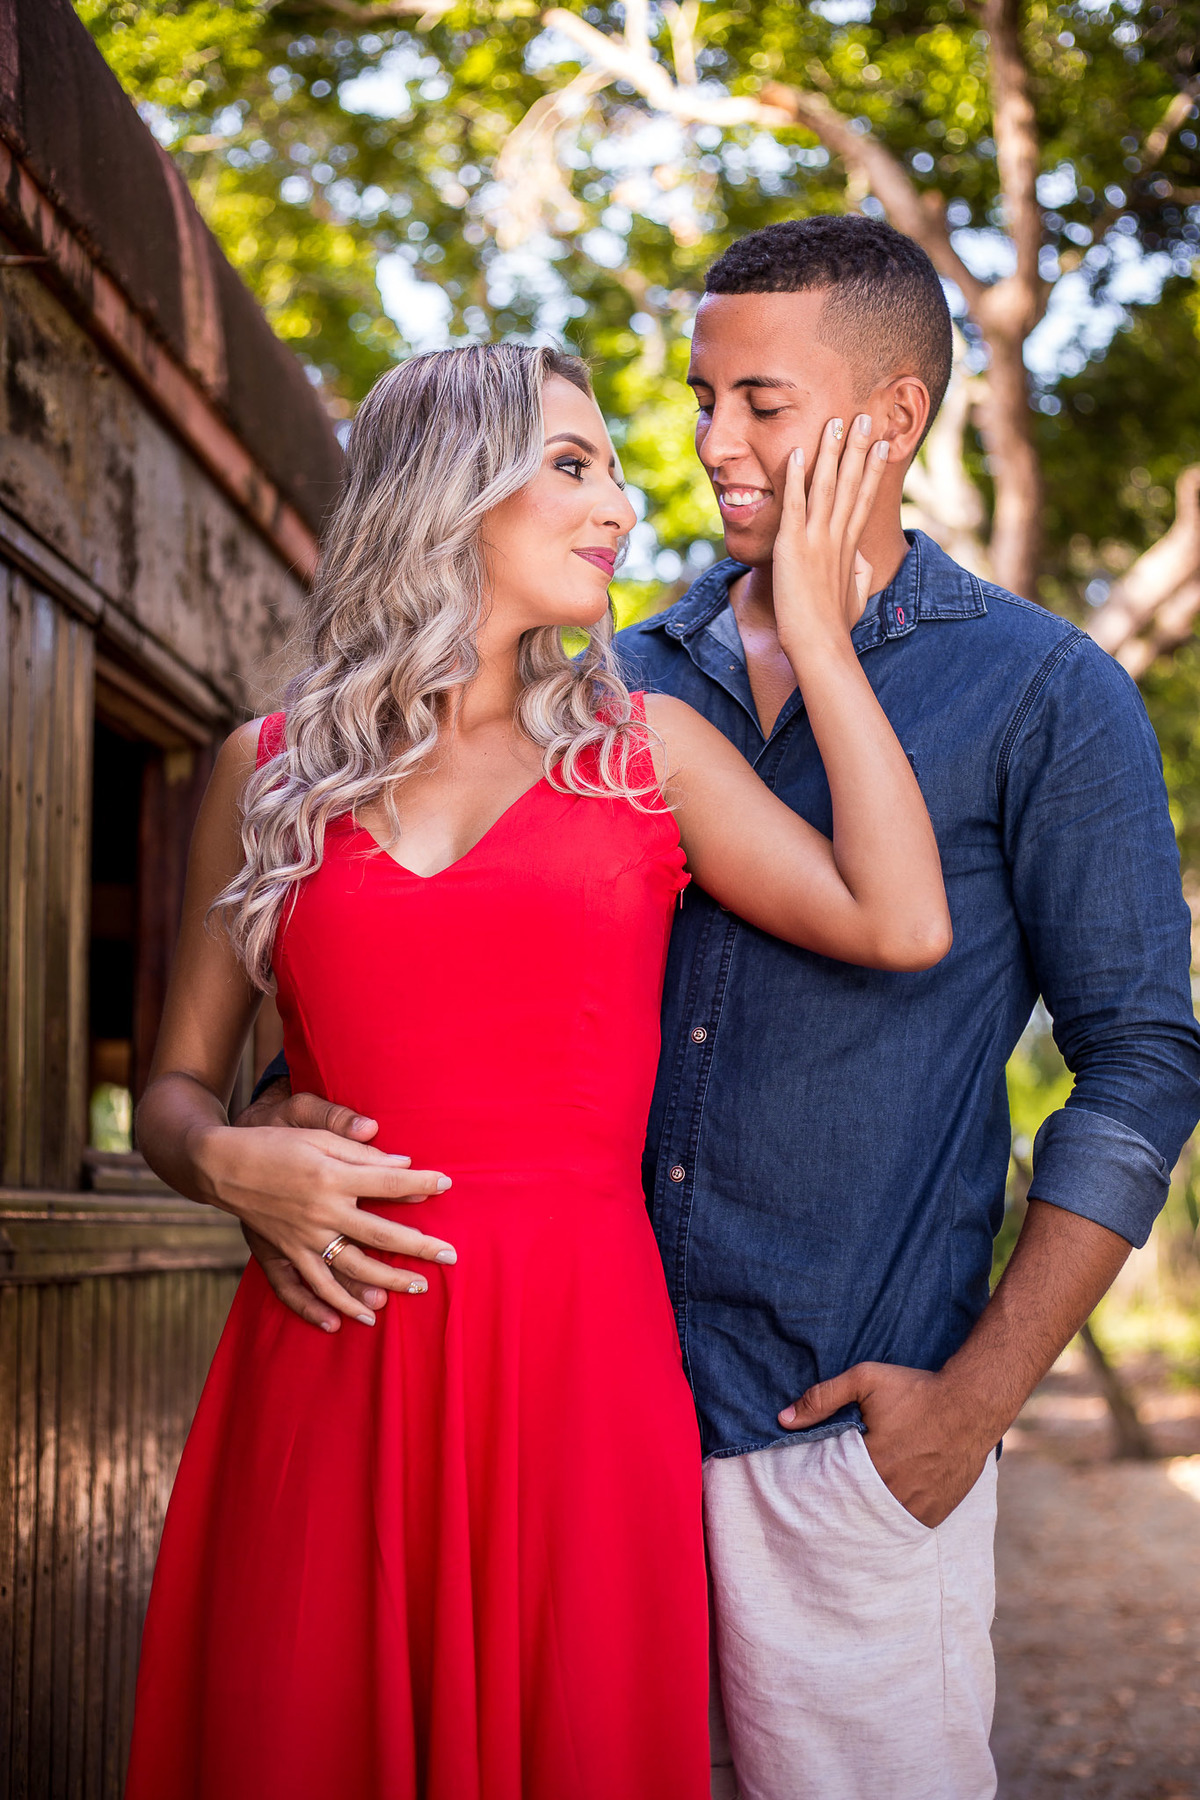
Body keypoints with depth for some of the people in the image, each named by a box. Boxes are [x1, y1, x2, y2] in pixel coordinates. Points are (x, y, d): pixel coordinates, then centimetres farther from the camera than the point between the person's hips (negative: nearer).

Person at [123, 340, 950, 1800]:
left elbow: (901, 923, -7)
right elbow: (177, 1085, 15)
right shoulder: (271, 767, 10)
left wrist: (816, 632, 0)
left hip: (579, 1351, 0)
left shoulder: (647, 749, 9)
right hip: (326, 1367, 1)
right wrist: (229, 1163, -8)